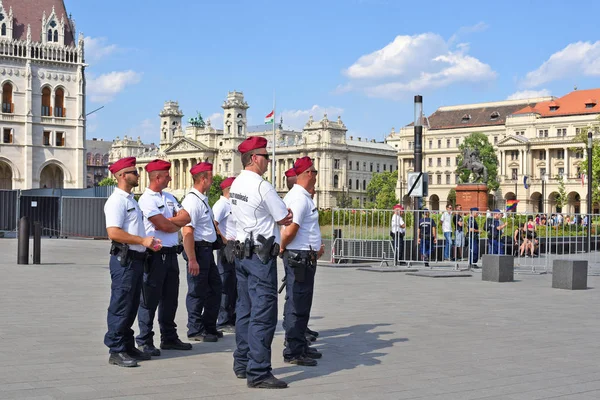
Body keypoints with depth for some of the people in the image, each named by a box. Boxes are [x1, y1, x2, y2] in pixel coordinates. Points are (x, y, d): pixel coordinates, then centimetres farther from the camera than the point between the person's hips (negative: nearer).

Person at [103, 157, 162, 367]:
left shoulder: (131, 199, 19)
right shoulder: (117, 200, -12)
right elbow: (114, 232, -23)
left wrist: (149, 243, 12)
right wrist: (142, 241, -21)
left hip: (136, 258, 10)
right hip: (124, 259, -10)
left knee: (131, 306, 14)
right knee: (120, 306, -6)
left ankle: (128, 346, 22)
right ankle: (116, 351, -1)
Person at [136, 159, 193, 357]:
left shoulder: (168, 197, 16)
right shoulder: (147, 199, -11)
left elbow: (186, 217, 7)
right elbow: (163, 226, -17)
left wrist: (168, 221, -10)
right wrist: (178, 224, 2)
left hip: (171, 253, 8)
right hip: (155, 254, -8)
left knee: (170, 298, 14)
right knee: (150, 299, -3)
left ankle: (169, 338, 23)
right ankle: (145, 341, 3)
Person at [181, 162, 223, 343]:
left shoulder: (203, 199, 13)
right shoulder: (192, 201, -18)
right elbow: (187, 232, -24)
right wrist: (192, 259, -26)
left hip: (207, 250, 10)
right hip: (198, 249, -10)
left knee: (215, 287, 17)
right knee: (198, 292, 0)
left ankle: (209, 327, 28)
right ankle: (195, 331, 12)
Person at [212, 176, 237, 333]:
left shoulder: (231, 205, 18)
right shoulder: (221, 205, -11)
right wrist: (224, 241, -21)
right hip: (227, 248, -10)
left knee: (234, 285, 14)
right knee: (226, 286, -5)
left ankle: (232, 319, 23)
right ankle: (223, 322, 1)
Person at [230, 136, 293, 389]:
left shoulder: (236, 184, 11)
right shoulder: (262, 186, -17)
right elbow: (286, 218, -8)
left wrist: (277, 215, 9)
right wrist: (284, 214, 13)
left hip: (242, 252, 9)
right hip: (261, 256, -9)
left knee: (245, 310, 15)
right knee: (263, 314, -7)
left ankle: (242, 364, 23)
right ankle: (258, 373, -6)